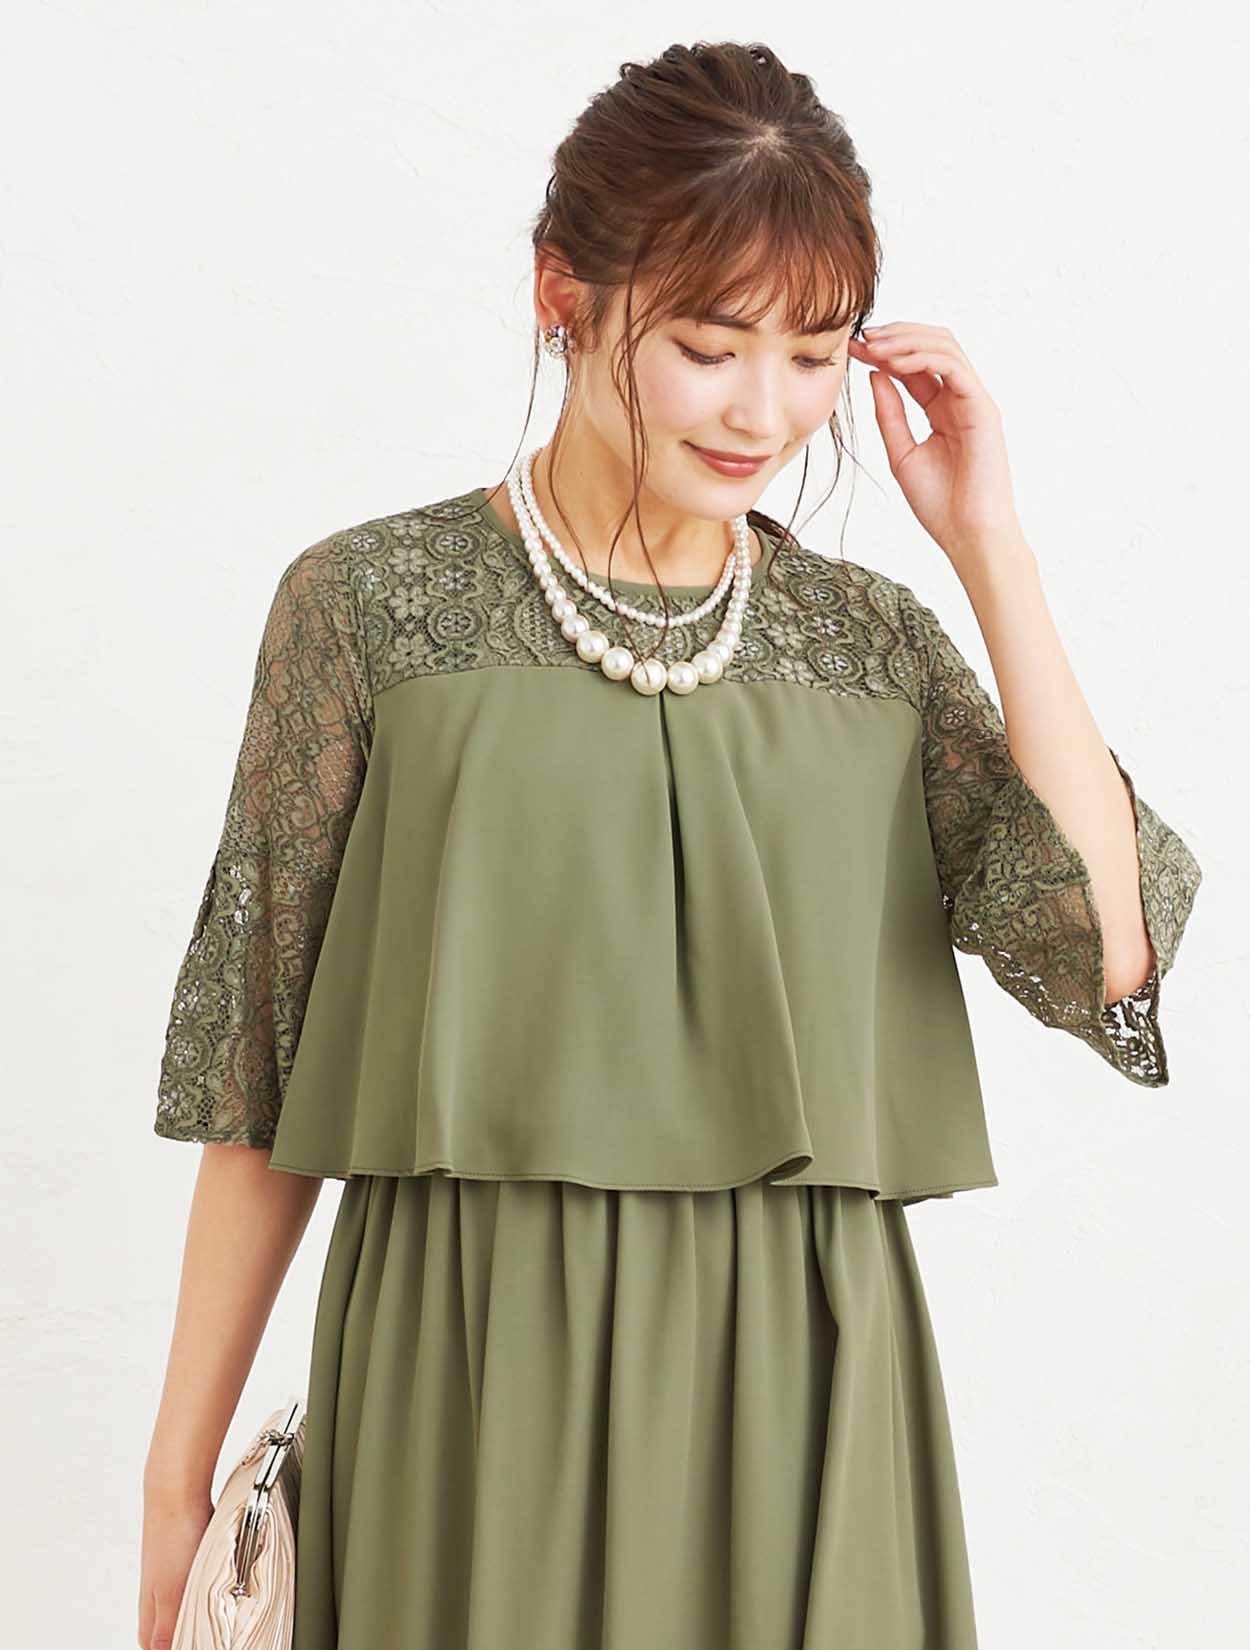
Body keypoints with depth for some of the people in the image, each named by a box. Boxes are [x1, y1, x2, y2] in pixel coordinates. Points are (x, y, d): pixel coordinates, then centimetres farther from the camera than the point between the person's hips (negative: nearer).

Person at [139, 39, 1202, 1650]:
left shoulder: (876, 640, 5)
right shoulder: (375, 605, -3)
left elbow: (1105, 955, -8)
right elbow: (256, 1060, -1)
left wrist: (989, 548, -6)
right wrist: (180, 1467, 0)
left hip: (801, 1391, 3)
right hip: (480, 1384, -2)